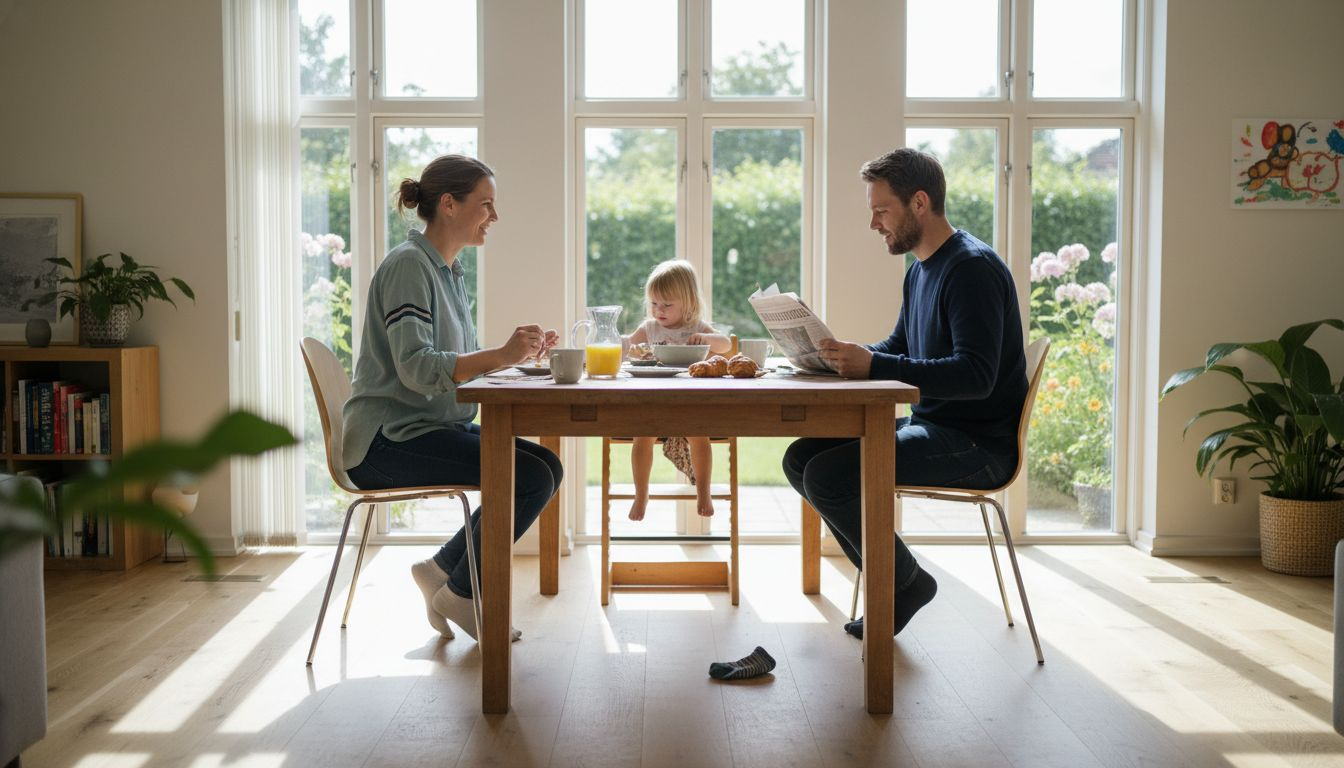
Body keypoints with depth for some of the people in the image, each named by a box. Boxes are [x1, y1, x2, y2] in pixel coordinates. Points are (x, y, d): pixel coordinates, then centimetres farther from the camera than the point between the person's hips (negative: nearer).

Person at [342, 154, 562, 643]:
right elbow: (416, 368, -24)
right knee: (530, 475, -20)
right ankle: (459, 592, 0)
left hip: (435, 427, 9)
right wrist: (500, 355, -32)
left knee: (546, 467, -3)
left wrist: (518, 354, 3)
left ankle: (443, 568, 7)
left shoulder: (448, 270, 15)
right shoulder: (408, 265, -13)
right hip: (388, 440, -9)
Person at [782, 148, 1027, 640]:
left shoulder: (973, 267, -16)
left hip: (978, 443, -10)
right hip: (929, 424, 10)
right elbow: (898, 349, 24)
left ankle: (906, 582, 1)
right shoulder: (920, 271, 15)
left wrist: (872, 366, -30)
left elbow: (976, 376, -27)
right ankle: (890, 581, 7)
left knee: (827, 476, -23)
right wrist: (843, 354, 4)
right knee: (800, 458, 2)